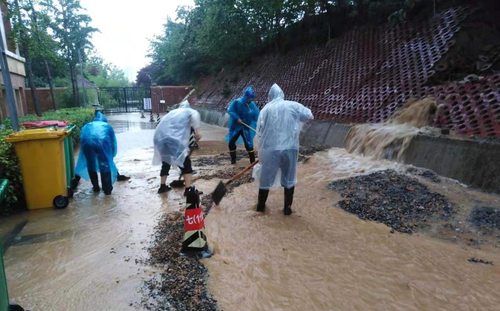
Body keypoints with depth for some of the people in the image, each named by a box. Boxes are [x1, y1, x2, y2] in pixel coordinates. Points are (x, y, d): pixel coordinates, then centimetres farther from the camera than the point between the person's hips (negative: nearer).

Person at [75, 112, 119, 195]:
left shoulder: (87, 126, 37)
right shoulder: (108, 126, 34)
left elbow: (82, 139, 33)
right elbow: (113, 143, 31)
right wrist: (111, 156, 44)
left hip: (87, 142, 2)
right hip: (102, 141, -1)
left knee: (91, 166, 21)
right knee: (105, 166, 13)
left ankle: (96, 187, 32)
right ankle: (107, 189, 19)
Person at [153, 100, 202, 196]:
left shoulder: (172, 112, 36)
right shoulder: (188, 111, 19)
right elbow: (195, 114, -7)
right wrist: (196, 131, -11)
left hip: (160, 137, 7)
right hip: (173, 138, -7)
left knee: (166, 161, 25)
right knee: (185, 162, -1)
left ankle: (163, 186, 33)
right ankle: (189, 189, -9)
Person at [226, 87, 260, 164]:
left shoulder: (252, 105, -8)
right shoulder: (237, 102, -14)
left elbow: (257, 116, -4)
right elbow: (230, 110, -12)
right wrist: (237, 118, -22)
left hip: (246, 128, 0)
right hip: (235, 127, 0)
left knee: (249, 144, -4)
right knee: (231, 143, 5)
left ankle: (253, 161, 8)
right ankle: (233, 160, 25)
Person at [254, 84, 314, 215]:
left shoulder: (266, 109, 5)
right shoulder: (293, 105, 3)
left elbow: (259, 131, 4)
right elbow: (309, 115, 11)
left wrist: (262, 148, 15)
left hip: (270, 148, 0)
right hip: (290, 147, 0)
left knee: (266, 177, 13)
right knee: (289, 178, 14)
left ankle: (261, 205, 26)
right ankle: (287, 208, 19)